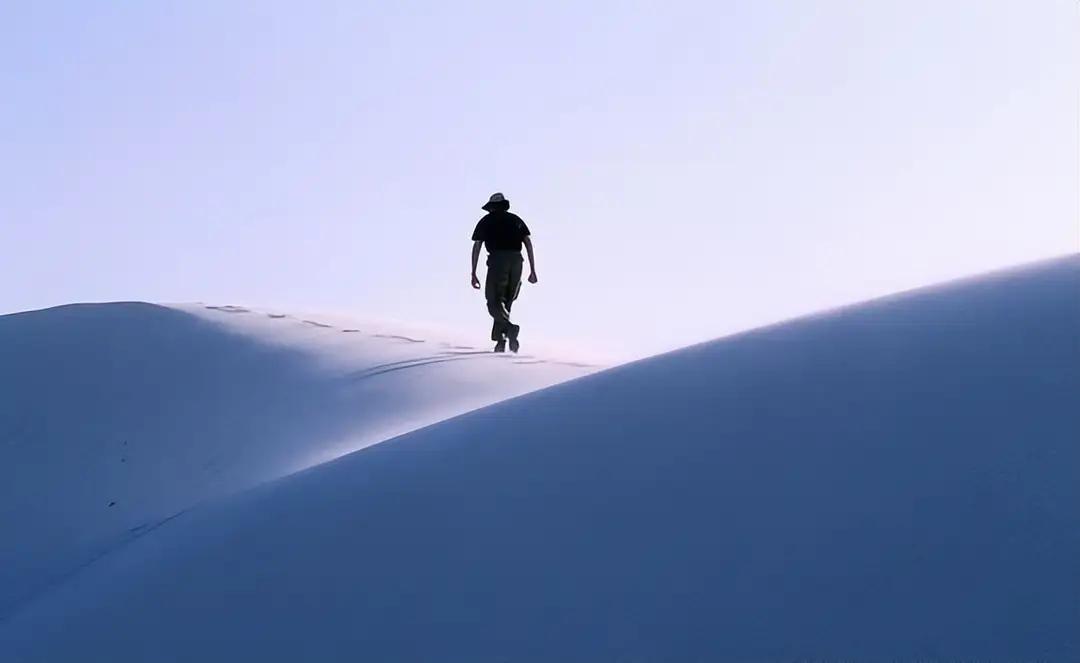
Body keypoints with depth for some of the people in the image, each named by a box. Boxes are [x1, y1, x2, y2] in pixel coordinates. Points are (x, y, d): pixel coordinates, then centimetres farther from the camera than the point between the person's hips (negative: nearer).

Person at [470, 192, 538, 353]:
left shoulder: (486, 221, 16)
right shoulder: (516, 219, 22)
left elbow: (476, 247, 8)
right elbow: (528, 243, 11)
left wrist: (473, 273, 9)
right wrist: (533, 270, 9)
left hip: (497, 260, -3)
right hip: (516, 261, 3)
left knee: (494, 303, -4)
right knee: (506, 302, 13)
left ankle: (510, 328, -30)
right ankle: (499, 340, 7)